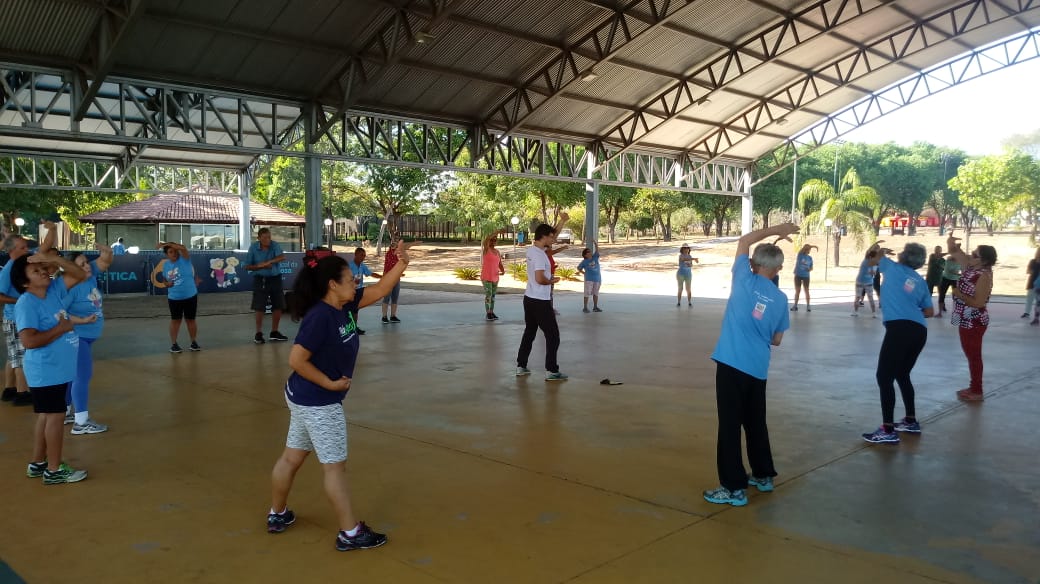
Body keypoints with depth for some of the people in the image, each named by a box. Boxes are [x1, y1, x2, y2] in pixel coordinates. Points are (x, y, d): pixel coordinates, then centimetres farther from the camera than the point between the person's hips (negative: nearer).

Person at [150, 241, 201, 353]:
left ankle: (194, 342, 21)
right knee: (175, 320, 8)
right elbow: (165, 280, 16)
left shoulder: (184, 259, -9)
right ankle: (174, 344, 16)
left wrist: (166, 244, -27)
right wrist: (166, 283, -8)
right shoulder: (165, 265, 3)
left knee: (191, 320, 9)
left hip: (190, 296, -2)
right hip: (174, 298, 2)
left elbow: (183, 248, -28)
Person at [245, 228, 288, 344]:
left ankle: (274, 332, 20)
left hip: (275, 278, 2)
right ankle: (258, 333, 5)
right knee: (259, 307, -5)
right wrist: (260, 266, -19)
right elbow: (247, 266, -3)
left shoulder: (275, 245, -6)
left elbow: (282, 257, -25)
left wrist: (268, 262, -37)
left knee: (278, 306, 7)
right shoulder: (253, 247, -6)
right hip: (260, 279, -2)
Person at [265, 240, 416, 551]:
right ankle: (350, 533, 13)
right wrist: (330, 383, -19)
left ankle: (278, 515, 38)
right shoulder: (320, 317, -26)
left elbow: (379, 291, 6)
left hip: (306, 399, 9)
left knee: (292, 456, 21)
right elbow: (297, 360, -27)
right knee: (335, 466, 1)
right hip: (318, 403, -9)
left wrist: (402, 262, -6)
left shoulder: (345, 305, 0)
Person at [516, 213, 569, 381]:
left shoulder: (532, 249, 7)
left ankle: (521, 366, 20)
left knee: (529, 333, 17)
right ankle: (551, 371, -1)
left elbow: (552, 235, 20)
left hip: (529, 299, 9)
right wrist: (552, 281, -9)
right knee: (553, 336, -1)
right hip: (541, 302, -9)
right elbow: (540, 279, -28)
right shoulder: (539, 255, -20)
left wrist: (562, 221, 14)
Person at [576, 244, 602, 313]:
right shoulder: (584, 262, -2)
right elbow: (579, 268, 8)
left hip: (597, 278, 4)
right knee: (587, 293, -5)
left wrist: (595, 242, -16)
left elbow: (597, 250, -7)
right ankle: (585, 307, 1)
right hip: (589, 279, -4)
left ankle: (595, 307, 21)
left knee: (596, 293, 11)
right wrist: (585, 273, -2)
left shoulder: (595, 257, 4)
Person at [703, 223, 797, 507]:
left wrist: (775, 230, 18)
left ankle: (734, 488, 2)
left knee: (730, 425, -1)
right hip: (758, 368, 5)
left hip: (732, 363, -5)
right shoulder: (780, 299, 5)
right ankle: (763, 476, 34)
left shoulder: (745, 281, -4)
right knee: (756, 422, 21)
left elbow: (744, 240, 10)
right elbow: (776, 340, 13)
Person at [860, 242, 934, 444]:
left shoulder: (892, 267, 10)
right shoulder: (921, 281, 21)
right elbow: (929, 311, 22)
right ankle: (911, 421, 33)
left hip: (899, 328, -7)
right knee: (902, 375, 23)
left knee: (884, 377, -6)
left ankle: (888, 431, -10)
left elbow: (870, 259, 25)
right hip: (919, 331, 7)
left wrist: (880, 252, 44)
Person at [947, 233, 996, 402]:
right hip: (966, 320, 9)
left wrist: (959, 294, -18)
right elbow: (955, 251, 8)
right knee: (970, 354, 17)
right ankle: (973, 387, 28)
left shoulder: (984, 275, -21)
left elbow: (978, 302, -24)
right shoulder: (970, 265, 2)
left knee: (974, 356, 0)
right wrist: (951, 241, -12)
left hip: (974, 322, -9)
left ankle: (977, 392, 10)